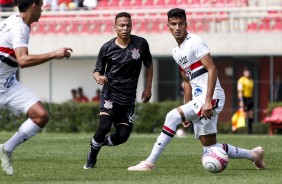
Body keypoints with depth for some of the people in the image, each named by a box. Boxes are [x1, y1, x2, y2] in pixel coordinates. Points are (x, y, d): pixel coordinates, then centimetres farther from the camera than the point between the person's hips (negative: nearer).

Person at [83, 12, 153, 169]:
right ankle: (91, 158, 0)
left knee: (123, 135, -3)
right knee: (104, 126, -23)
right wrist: (98, 77, -21)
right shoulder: (107, 48, -6)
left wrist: (148, 88, 8)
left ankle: (100, 143, 29)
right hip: (110, 94, -3)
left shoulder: (141, 44, -2)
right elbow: (98, 70, 3)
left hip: (129, 98, 3)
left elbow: (149, 65, 13)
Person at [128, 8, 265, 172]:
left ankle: (150, 163, -20)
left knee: (173, 116, -22)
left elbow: (212, 70, -16)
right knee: (209, 147, 8)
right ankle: (253, 155, 24)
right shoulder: (176, 51, 18)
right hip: (199, 98, 9)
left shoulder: (195, 42, -8)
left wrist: (208, 101, -24)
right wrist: (188, 110, 19)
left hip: (212, 96, -9)